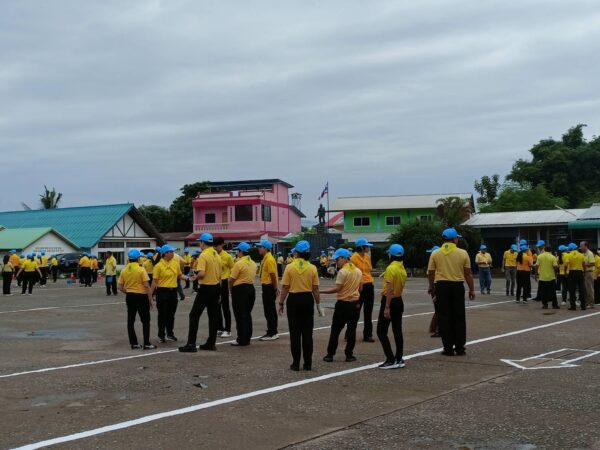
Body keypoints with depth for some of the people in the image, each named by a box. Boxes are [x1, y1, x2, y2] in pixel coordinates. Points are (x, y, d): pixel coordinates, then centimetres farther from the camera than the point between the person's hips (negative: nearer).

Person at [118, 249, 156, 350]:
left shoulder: (124, 270, 3)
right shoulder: (141, 269, -12)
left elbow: (120, 287, 5)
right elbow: (147, 286, -15)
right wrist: (151, 299, -9)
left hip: (129, 297, 5)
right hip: (141, 296, -5)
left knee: (130, 320, 10)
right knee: (145, 321, 4)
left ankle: (133, 343, 13)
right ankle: (146, 344, 1)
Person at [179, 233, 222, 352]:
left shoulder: (203, 255, -15)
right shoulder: (217, 255, 9)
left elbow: (201, 273, -26)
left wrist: (196, 276, -5)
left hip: (205, 288, -8)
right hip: (216, 287, 8)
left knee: (194, 315, -2)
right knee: (213, 316, 11)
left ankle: (191, 344, -5)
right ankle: (211, 343, 14)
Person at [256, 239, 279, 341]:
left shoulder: (269, 259, -18)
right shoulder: (265, 259, 14)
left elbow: (273, 275, -21)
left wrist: (276, 288, -21)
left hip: (269, 287, -10)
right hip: (266, 286, 10)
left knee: (270, 310, -5)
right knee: (268, 310, 14)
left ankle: (272, 333, 0)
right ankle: (271, 332, 22)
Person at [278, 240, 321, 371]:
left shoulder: (289, 267, -6)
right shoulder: (312, 268, -2)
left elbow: (285, 288, -6)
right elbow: (315, 289, -1)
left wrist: (281, 303, 3)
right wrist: (318, 304, 9)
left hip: (293, 299, -2)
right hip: (308, 299, 2)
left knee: (295, 333, 5)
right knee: (307, 333, 8)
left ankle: (296, 363, 7)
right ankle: (308, 364, 10)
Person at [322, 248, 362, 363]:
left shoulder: (342, 271, -14)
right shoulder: (358, 271, 6)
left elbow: (337, 288, -18)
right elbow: (360, 288, 11)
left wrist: (321, 291, -15)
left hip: (342, 304, -5)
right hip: (355, 304, 5)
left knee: (335, 330, 4)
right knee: (351, 329, 7)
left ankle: (330, 354, 6)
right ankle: (349, 355, 8)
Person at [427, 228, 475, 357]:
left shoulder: (435, 254, 0)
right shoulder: (462, 253, -2)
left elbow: (430, 273, 3)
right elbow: (468, 274, 0)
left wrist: (431, 287, 19)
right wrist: (471, 289, 9)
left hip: (441, 286, 0)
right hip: (457, 286, 0)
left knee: (444, 317, 5)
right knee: (459, 317, 9)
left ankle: (448, 348, 6)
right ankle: (460, 348, 13)